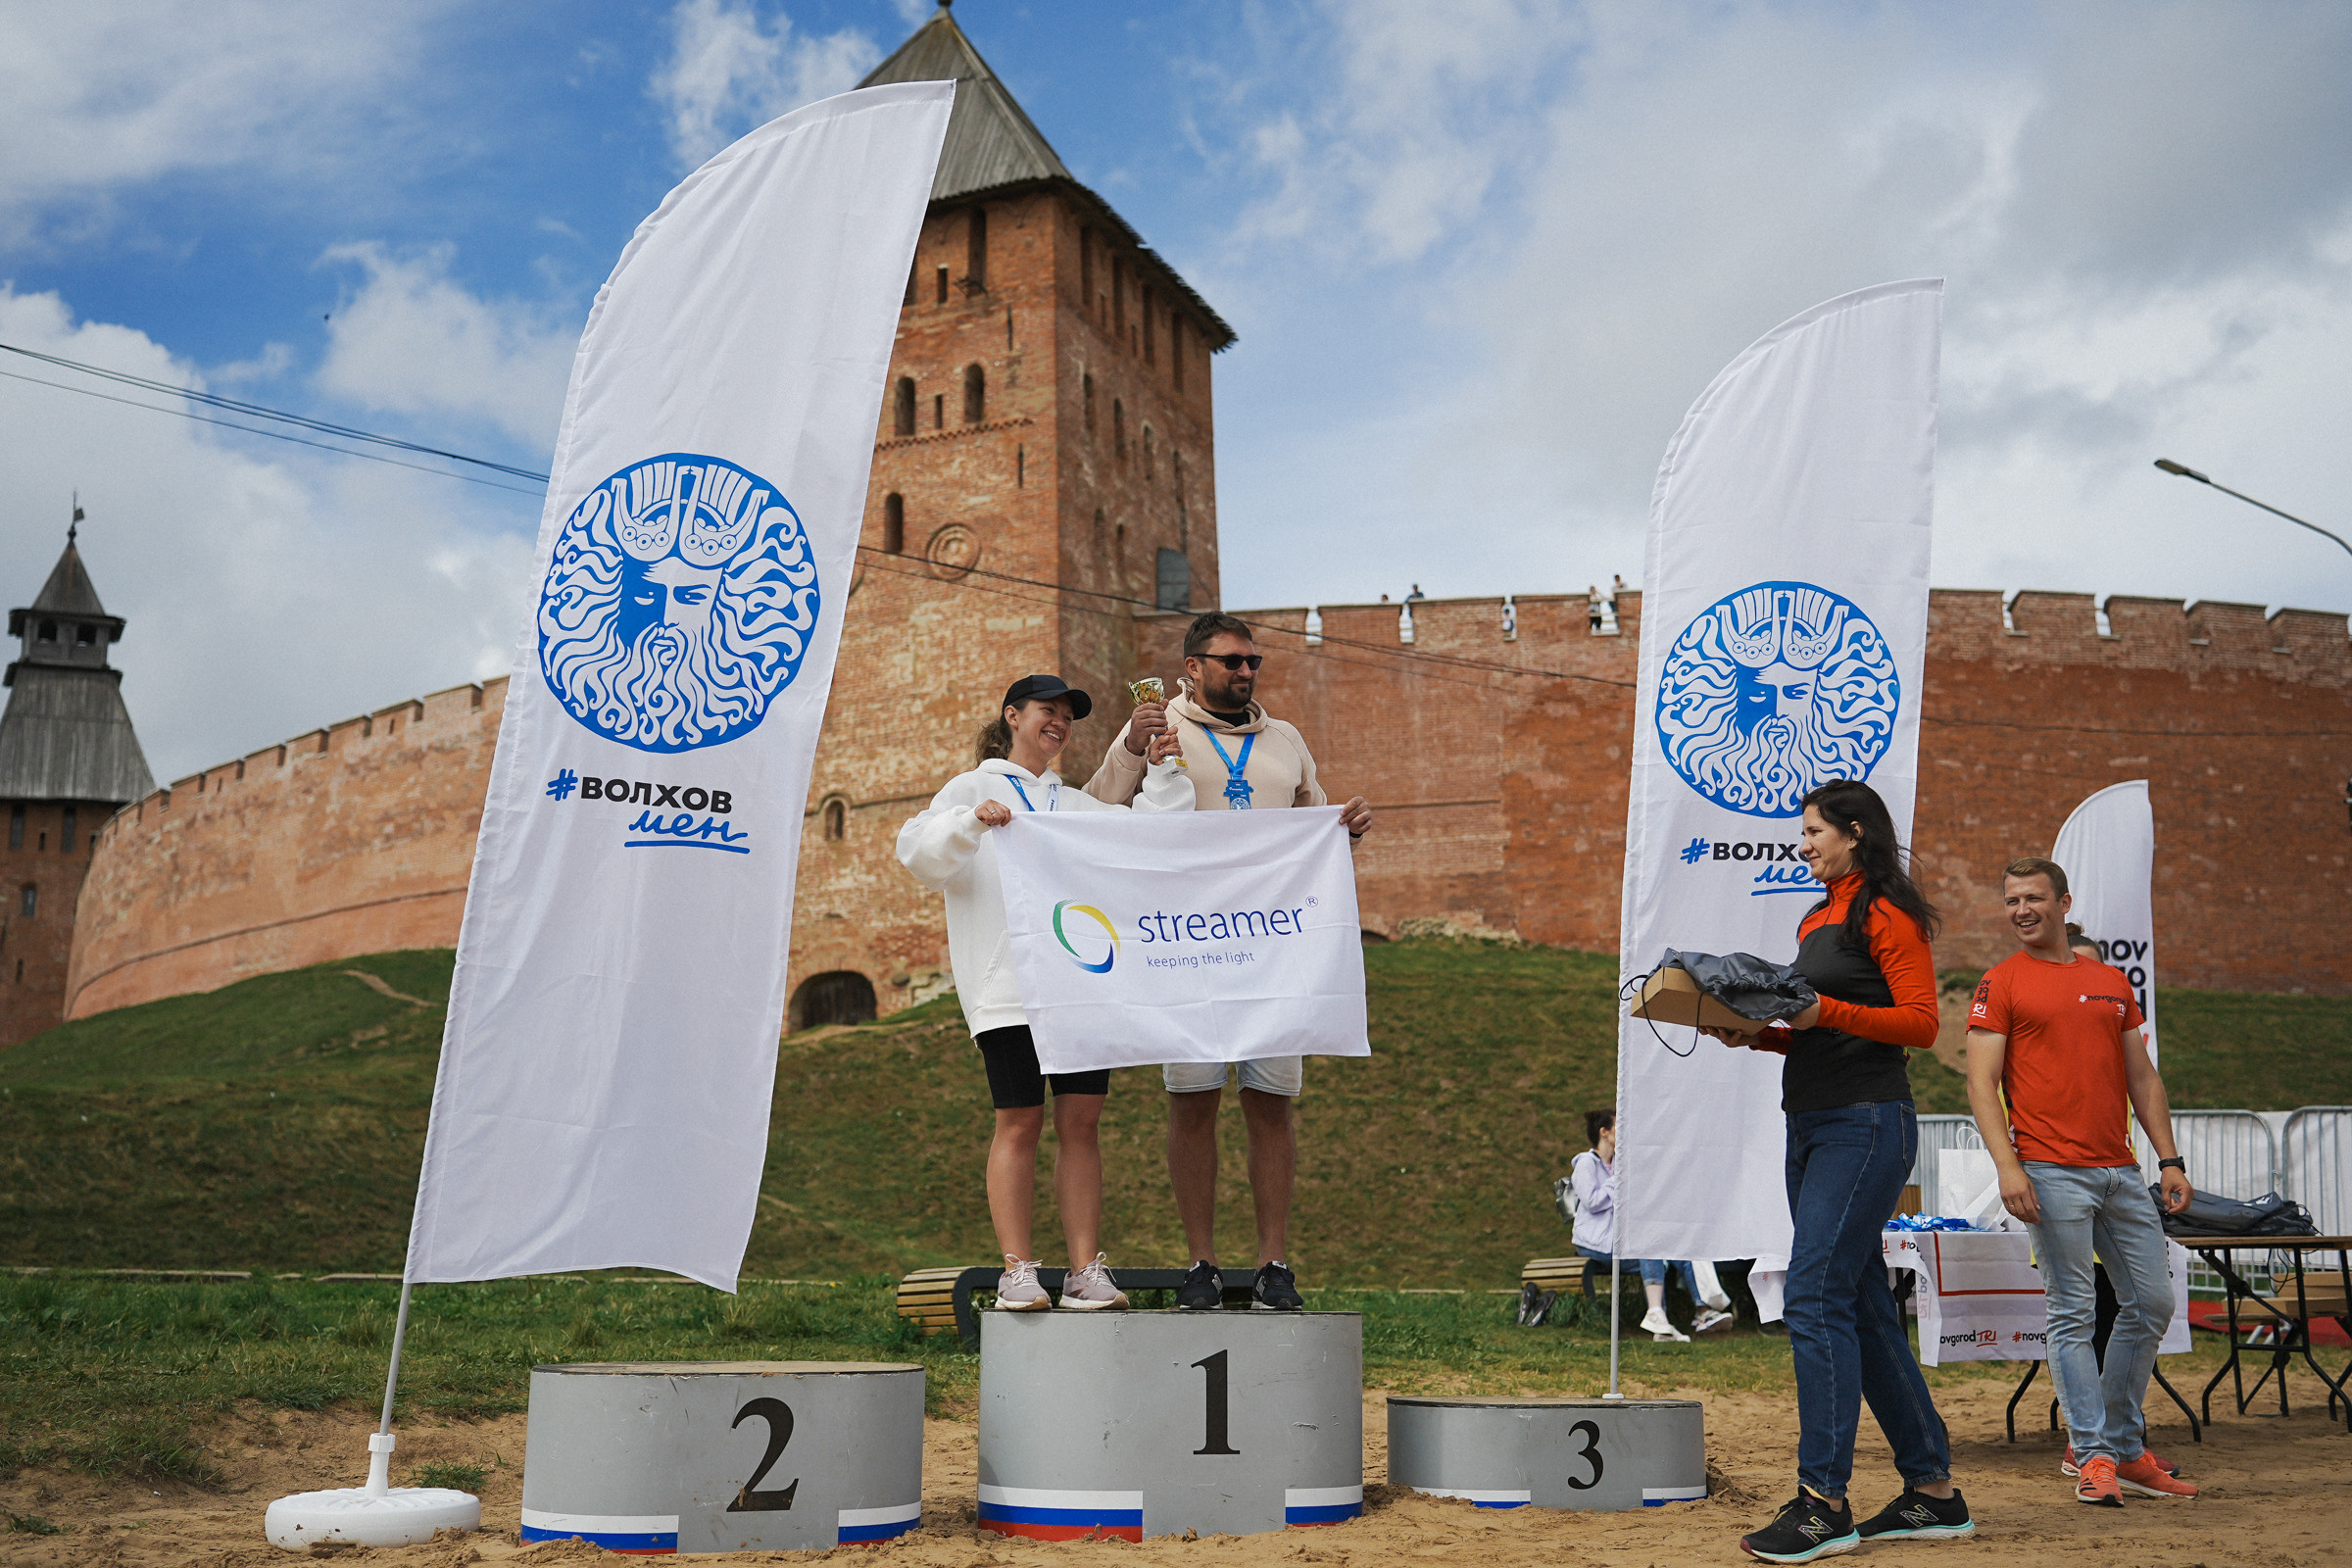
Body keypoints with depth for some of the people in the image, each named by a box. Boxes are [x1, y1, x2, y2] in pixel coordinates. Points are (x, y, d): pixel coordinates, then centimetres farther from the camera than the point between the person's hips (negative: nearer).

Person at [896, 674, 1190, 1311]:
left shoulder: (1078, 805, 25)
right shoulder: (974, 789, 11)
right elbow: (918, 852, -3)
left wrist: (1160, 773, 11)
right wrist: (969, 824, -20)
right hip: (1009, 988, -4)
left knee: (1081, 1122, 1)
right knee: (1020, 1123, -5)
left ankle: (1086, 1270, 3)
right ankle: (1017, 1271, 0)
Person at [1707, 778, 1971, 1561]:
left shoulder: (1887, 915, -7)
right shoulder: (1816, 922, 19)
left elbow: (1919, 1023, -13)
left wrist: (1823, 1011, -20)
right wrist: (1754, 1033, 5)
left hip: (1866, 1123, -9)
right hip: (1812, 1126, 9)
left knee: (1815, 1296, -14)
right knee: (1863, 1308, 11)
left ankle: (1824, 1502, -11)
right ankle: (1933, 1491, 19)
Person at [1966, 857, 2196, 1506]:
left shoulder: (2112, 982, 16)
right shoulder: (2000, 984, 0)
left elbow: (2142, 1076, 18)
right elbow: (1982, 1083, -6)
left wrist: (2170, 1159, 10)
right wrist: (2007, 1166, -17)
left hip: (2120, 1171, 6)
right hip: (2052, 1172, -6)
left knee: (2152, 1303, 8)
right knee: (2074, 1313, -4)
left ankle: (2123, 1446, 21)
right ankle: (2094, 1457, 4)